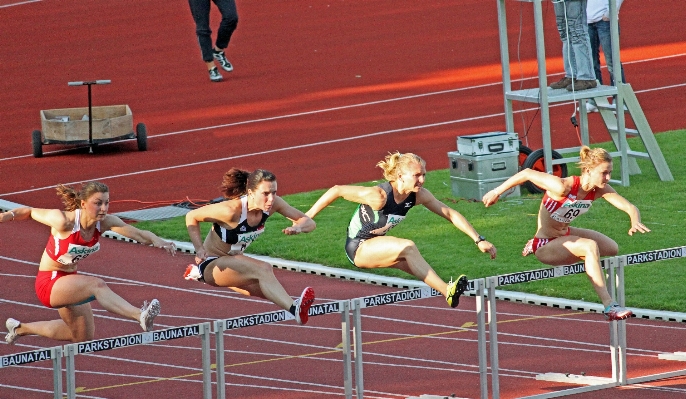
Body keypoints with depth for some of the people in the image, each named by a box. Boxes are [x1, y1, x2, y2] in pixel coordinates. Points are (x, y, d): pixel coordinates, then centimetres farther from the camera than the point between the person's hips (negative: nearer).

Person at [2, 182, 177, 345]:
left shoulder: (105, 222, -13)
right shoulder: (64, 222, -27)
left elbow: (138, 234, -24)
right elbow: (30, 212, -14)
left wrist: (156, 240, -43)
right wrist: (9, 215, -31)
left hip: (70, 280, 8)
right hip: (49, 283, -8)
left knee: (83, 337, 24)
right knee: (97, 285, -34)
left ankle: (21, 328, 40)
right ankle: (142, 316, -53)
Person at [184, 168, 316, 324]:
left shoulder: (274, 203, -15)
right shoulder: (232, 210, -31)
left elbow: (309, 222, -11)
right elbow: (192, 217, -18)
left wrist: (298, 227, -34)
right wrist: (200, 250, -27)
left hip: (234, 260, 8)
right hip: (211, 263, -8)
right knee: (263, 270, -30)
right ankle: (295, 309, -47)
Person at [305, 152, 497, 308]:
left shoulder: (419, 196, -10)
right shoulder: (379, 197, -29)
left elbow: (451, 214, -3)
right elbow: (336, 191, -24)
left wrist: (479, 240, -6)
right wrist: (306, 218, -21)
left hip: (377, 245, 8)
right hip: (358, 248, -8)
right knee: (408, 248, -30)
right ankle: (447, 291, -33)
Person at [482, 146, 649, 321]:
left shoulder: (600, 190, -10)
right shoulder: (563, 187, -31)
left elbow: (629, 207, -13)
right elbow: (527, 174, -23)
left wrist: (635, 221, -37)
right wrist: (497, 192, -14)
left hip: (565, 235, 9)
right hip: (544, 245, -9)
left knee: (612, 248, 13)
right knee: (590, 247, -32)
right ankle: (609, 307, -33)